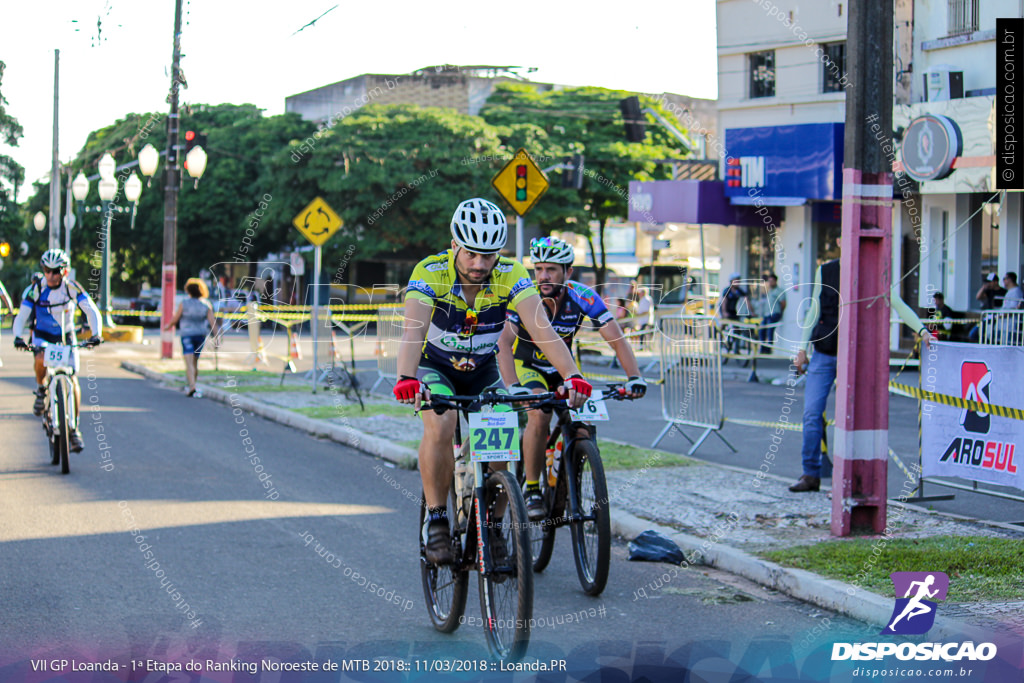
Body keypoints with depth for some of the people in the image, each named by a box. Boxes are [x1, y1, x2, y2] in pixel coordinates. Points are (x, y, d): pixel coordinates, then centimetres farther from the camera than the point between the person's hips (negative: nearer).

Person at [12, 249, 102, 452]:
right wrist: (18, 337, -36)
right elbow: (22, 316, -17)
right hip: (42, 336, -1)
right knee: (41, 359, -34)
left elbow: (92, 311, -20)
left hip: (66, 337, 1)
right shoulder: (36, 289, -15)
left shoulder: (72, 288, -15)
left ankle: (74, 428, -2)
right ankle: (41, 389, -3)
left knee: (72, 379, -12)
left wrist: (96, 334, -37)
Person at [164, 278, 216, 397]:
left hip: (186, 335, -4)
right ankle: (190, 386, 31)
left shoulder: (184, 304, -9)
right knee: (195, 362, 20)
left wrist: (168, 326, 18)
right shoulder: (206, 305, -1)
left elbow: (175, 319, -2)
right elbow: (212, 321, -7)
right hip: (201, 335, 4)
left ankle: (192, 388, -26)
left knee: (189, 363, -11)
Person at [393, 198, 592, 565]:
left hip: (483, 371, 2)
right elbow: (413, 331, -41)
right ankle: (436, 521, -17)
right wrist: (406, 379, -60)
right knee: (440, 427, -31)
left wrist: (572, 376, -50)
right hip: (436, 367, -2)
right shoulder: (430, 272, -27)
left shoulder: (511, 276, -23)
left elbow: (541, 328, -34)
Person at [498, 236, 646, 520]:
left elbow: (617, 339, -26)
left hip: (563, 368, 2)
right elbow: (504, 343, -38)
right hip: (527, 366, -2)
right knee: (540, 415, -29)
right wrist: (513, 388, -53)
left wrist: (635, 377, -42)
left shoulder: (583, 297, -23)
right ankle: (531, 490, -15)